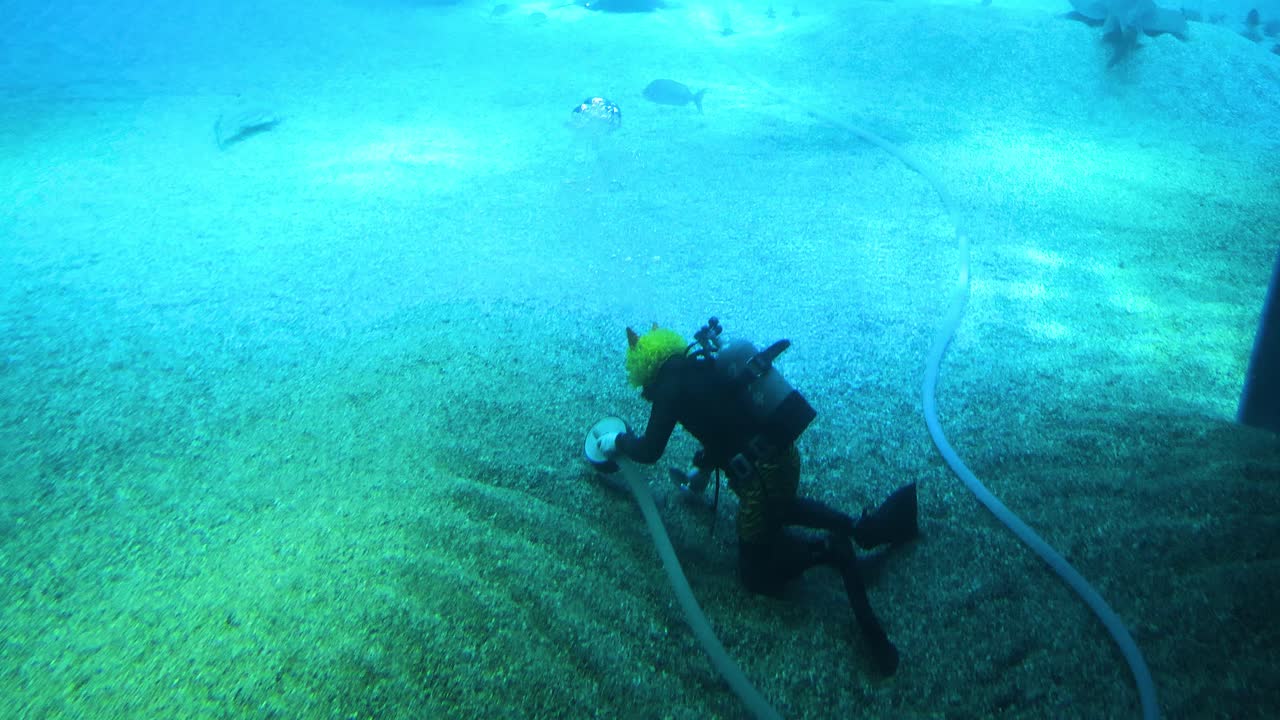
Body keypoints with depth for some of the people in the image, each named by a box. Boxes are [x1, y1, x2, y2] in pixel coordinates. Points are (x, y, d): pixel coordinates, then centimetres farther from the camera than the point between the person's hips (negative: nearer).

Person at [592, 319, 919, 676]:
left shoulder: (673, 384, -10)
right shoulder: (702, 367, 15)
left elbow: (650, 451, -5)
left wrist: (619, 441, 15)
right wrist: (704, 468, 36)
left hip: (762, 473, -8)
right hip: (784, 454, 8)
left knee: (758, 576, 10)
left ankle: (828, 549, -13)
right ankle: (864, 525, 16)